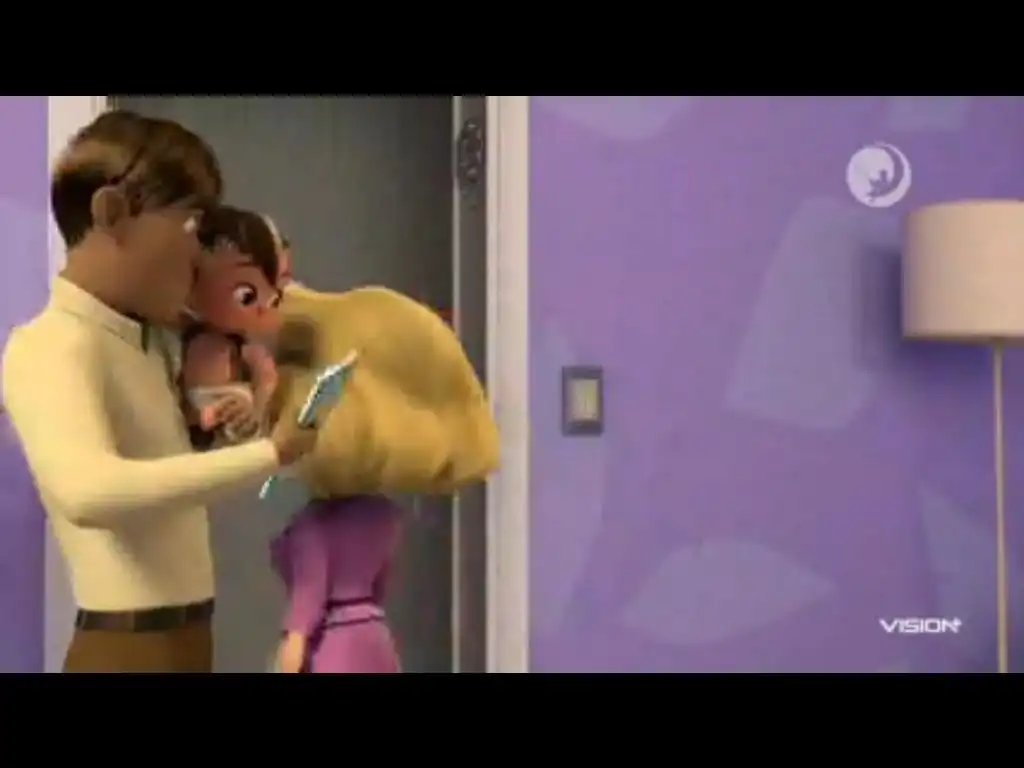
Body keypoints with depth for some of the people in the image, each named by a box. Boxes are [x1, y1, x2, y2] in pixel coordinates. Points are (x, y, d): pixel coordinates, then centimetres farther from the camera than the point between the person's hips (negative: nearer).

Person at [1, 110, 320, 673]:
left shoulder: (153, 340, 12)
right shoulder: (48, 346, -16)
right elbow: (88, 491, -35)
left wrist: (214, 430, 6)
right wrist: (268, 453, -29)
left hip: (185, 638, 9)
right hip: (127, 646, -9)